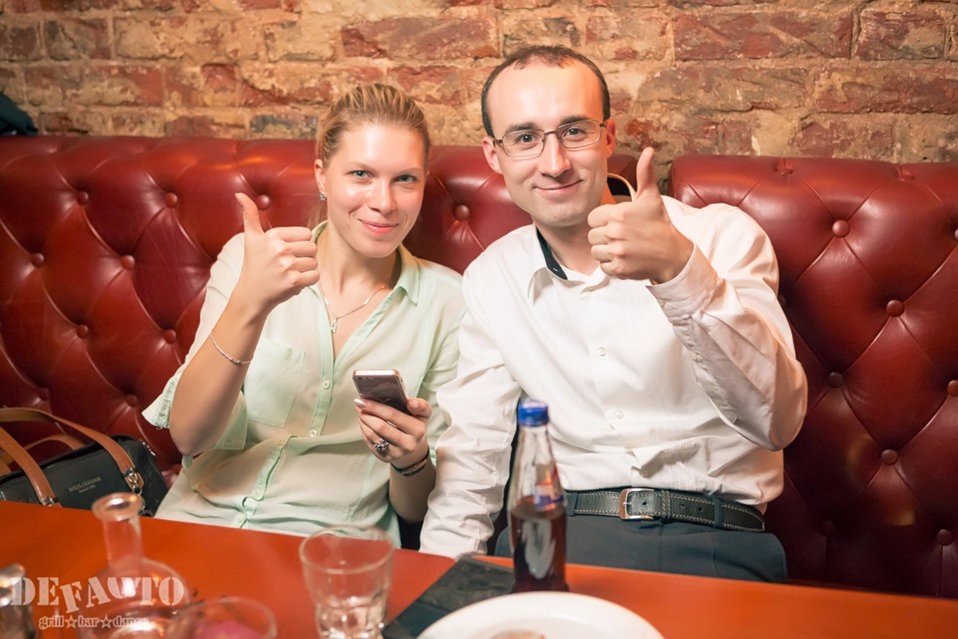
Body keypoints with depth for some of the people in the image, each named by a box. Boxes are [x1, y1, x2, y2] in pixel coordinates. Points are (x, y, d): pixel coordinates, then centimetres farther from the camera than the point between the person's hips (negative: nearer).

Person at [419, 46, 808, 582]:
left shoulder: (721, 236, -2)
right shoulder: (490, 281, 8)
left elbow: (778, 421, -16)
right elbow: (473, 461, 10)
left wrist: (680, 271, -30)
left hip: (713, 538, -1)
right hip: (557, 532, 2)